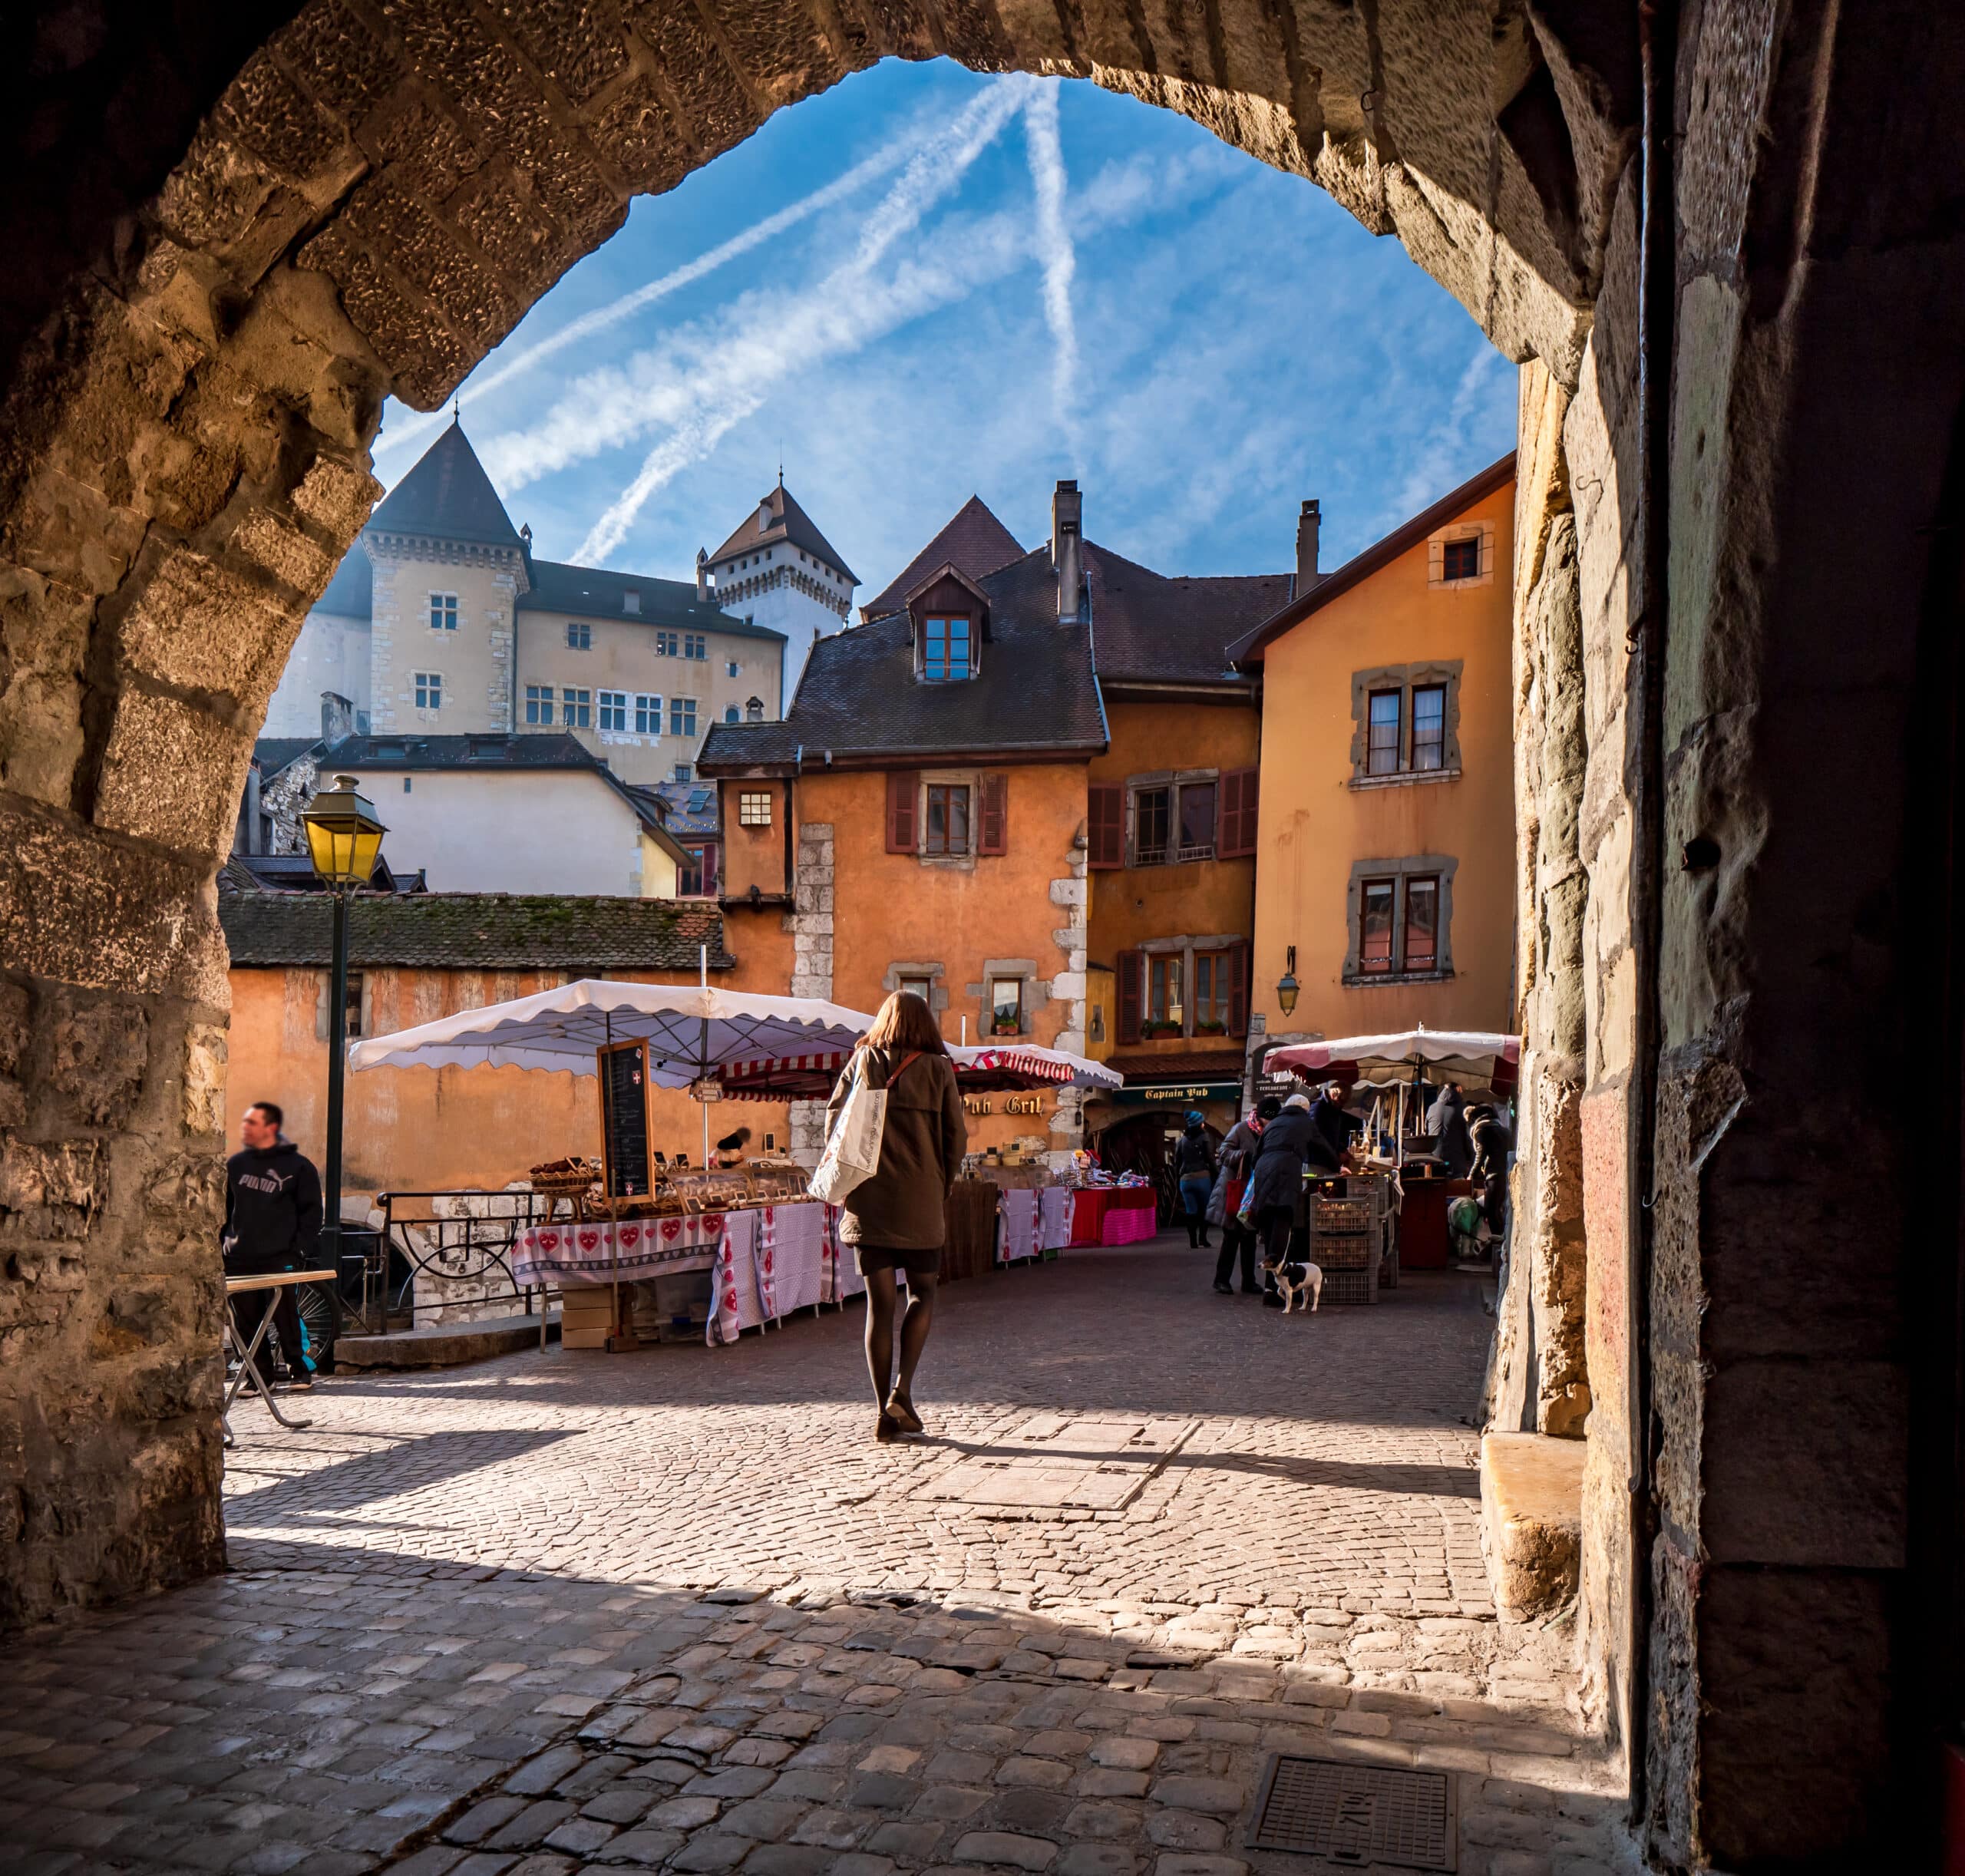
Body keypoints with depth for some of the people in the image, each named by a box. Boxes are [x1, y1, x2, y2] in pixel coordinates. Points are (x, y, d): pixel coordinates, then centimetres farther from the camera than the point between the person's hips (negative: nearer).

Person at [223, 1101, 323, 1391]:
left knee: (285, 1314, -6)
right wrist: (220, 1245, 10)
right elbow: (224, 1208, 19)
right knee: (247, 1320, 2)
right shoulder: (235, 1165, 14)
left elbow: (311, 1212, 1)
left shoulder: (298, 1166, 1)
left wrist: (302, 1251, -6)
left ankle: (299, 1369, 7)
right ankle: (260, 1373, 11)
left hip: (280, 1258, -4)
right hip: (240, 1260, 4)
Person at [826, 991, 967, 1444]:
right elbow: (956, 1138, -1)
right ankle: (903, 1389, -1)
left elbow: (834, 1121, 2)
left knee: (879, 1304, 6)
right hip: (921, 1202, -1)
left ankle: (884, 1412, 6)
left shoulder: (862, 1062, 3)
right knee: (922, 1294, 15)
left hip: (868, 1202, 1)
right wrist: (942, 1190, 12)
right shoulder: (938, 1069, -1)